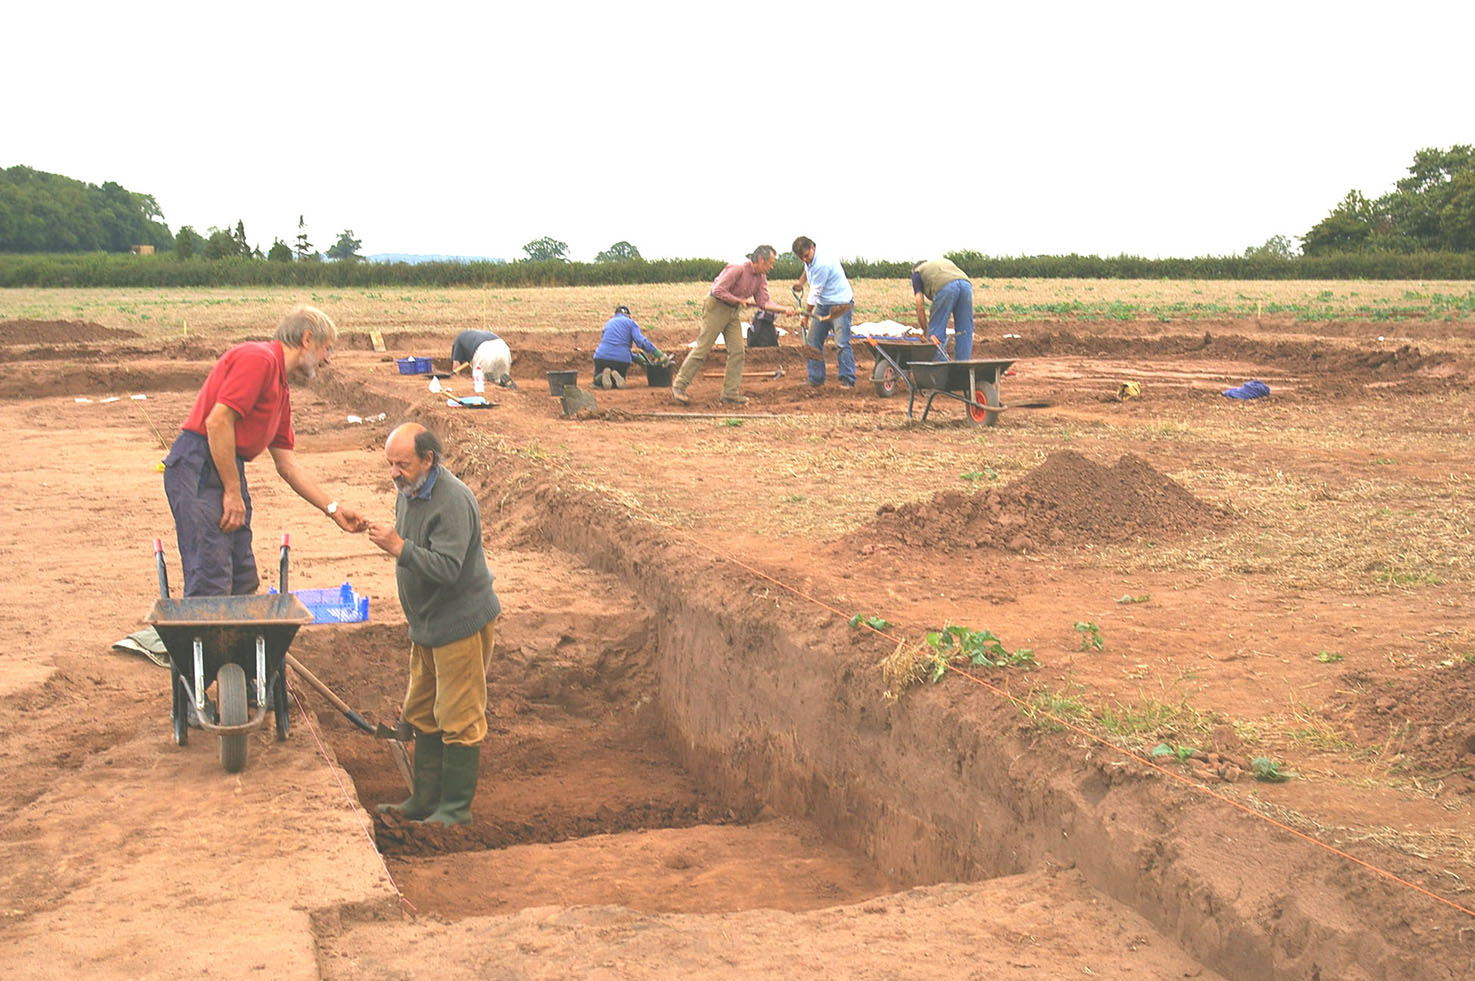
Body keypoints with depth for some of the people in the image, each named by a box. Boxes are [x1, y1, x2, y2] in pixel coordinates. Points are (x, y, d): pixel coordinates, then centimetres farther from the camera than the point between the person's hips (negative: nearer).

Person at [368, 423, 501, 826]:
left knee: (458, 720, -2)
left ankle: (456, 808, 7)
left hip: (461, 623, -10)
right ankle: (425, 800, 28)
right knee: (422, 714, 17)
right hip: (427, 625, 10)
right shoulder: (409, 491, 8)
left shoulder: (453, 501, -23)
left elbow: (446, 567, -30)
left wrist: (398, 547, -33)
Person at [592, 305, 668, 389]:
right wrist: (660, 355, -8)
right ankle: (616, 376, -14)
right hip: (622, 359, -2)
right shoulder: (631, 323, 9)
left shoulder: (608, 323, 24)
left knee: (597, 383, 21)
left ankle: (603, 376, -15)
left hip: (602, 356, 2)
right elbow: (640, 341, -8)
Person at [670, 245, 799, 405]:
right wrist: (739, 300, -15)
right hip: (716, 307, -8)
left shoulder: (761, 277, 5)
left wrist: (784, 310, -11)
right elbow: (718, 290, -26)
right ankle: (679, 386, 0)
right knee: (703, 349, -7)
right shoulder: (738, 269, -22)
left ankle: (730, 393, 3)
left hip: (733, 311, 8)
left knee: (737, 351, -1)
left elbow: (763, 302, 2)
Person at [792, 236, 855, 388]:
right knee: (813, 341, 6)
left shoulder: (822, 264, -27)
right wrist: (800, 282, 18)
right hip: (822, 304, 9)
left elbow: (815, 292, -19)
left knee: (841, 343, -15)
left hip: (840, 304, -9)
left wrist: (806, 315, -10)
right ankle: (816, 379, 12)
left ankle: (847, 380, -11)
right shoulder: (810, 260, 2)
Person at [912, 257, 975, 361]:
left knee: (936, 333, 7)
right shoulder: (945, 262, 41)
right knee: (964, 333, 13)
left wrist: (925, 332, 25)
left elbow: (920, 307, 19)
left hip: (945, 288, -4)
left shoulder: (916, 272, 27)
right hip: (965, 284, 4)